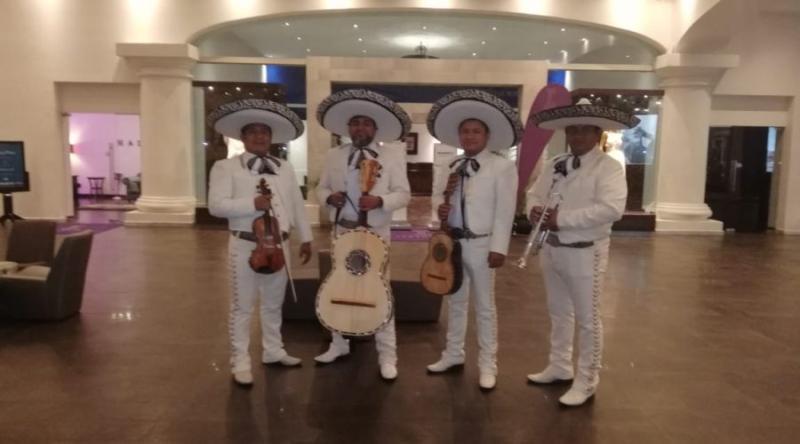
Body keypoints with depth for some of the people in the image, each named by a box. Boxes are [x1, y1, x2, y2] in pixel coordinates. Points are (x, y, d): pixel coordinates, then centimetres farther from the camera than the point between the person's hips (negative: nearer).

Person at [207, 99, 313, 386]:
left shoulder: (285, 168, 12)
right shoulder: (225, 167, -3)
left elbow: (297, 205, 13)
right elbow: (216, 205, -13)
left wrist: (305, 238, 12)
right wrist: (252, 204, -23)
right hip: (245, 245, -5)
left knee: (274, 303, 16)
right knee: (242, 306, 3)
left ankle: (273, 351, 32)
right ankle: (240, 362, 14)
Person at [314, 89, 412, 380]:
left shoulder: (392, 157, -1)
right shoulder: (334, 156, 9)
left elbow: (403, 194, -3)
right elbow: (321, 188, 12)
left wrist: (380, 201, -22)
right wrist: (329, 197, -11)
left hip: (376, 233, -4)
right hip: (342, 230, 4)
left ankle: (387, 355, 9)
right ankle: (339, 344, 31)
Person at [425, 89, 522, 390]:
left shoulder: (502, 166, -8)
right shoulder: (453, 166, 10)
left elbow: (505, 210, -12)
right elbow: (437, 192, 19)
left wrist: (498, 247, -16)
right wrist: (439, 206, -6)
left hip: (481, 244, -6)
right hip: (452, 241, 6)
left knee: (484, 306, 5)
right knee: (455, 301, 18)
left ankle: (487, 365, 18)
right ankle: (453, 354, 33)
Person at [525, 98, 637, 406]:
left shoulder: (608, 167, -11)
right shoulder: (555, 165, 10)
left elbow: (611, 209, -24)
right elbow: (534, 194, 13)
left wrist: (562, 218, -25)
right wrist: (535, 211, -12)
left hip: (584, 252, -7)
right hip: (551, 249, 7)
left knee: (587, 319, 5)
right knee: (558, 313, 19)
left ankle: (586, 381, 19)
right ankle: (559, 367, 36)